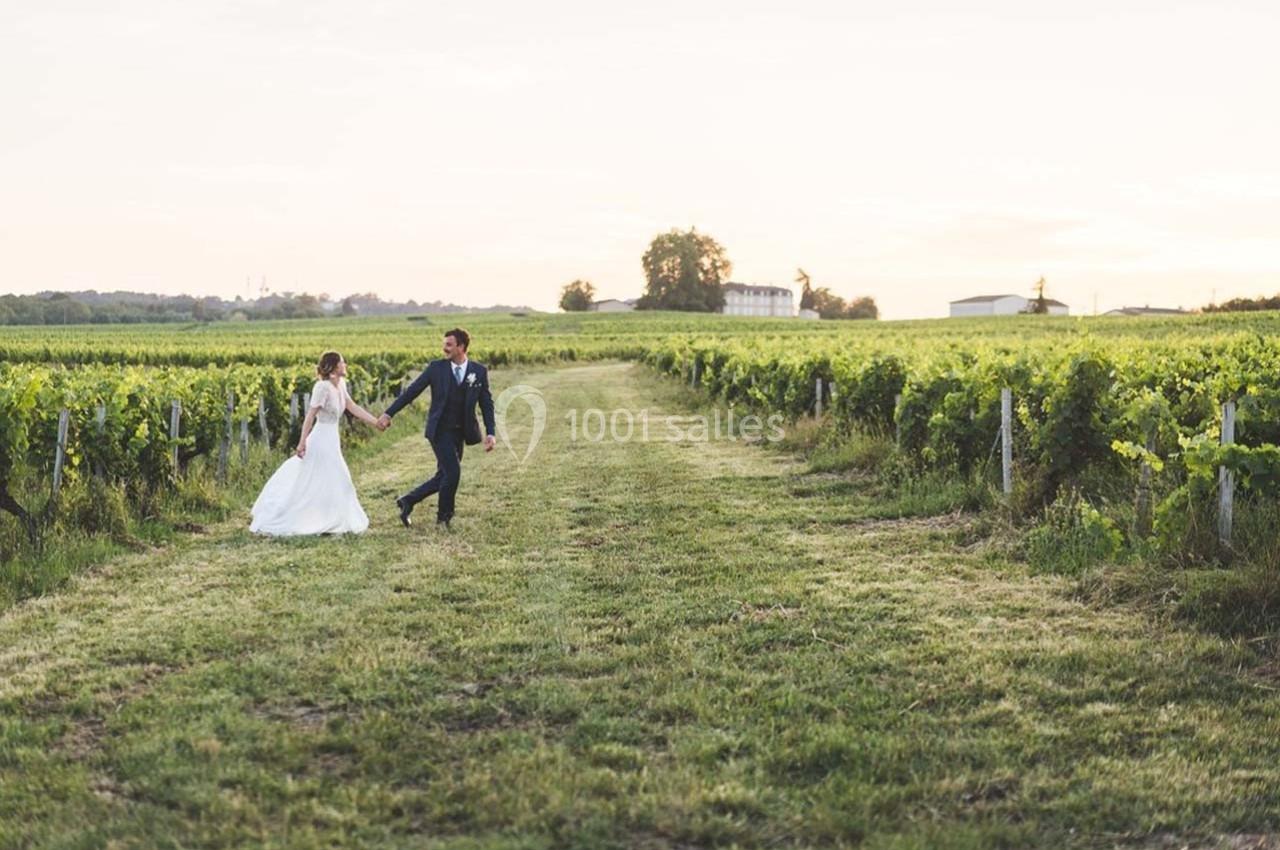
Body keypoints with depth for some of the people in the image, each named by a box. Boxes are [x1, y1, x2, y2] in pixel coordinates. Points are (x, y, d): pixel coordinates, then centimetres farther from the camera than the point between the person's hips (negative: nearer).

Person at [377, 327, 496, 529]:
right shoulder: (436, 368, -3)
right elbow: (411, 391, -1)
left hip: (460, 433, 4)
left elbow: (487, 404, 4)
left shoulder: (479, 371, 1)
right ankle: (444, 516, 11)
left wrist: (490, 433, -6)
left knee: (444, 476, 7)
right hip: (440, 430, -4)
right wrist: (389, 413, -5)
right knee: (452, 472, -10)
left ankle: (407, 501, 23)